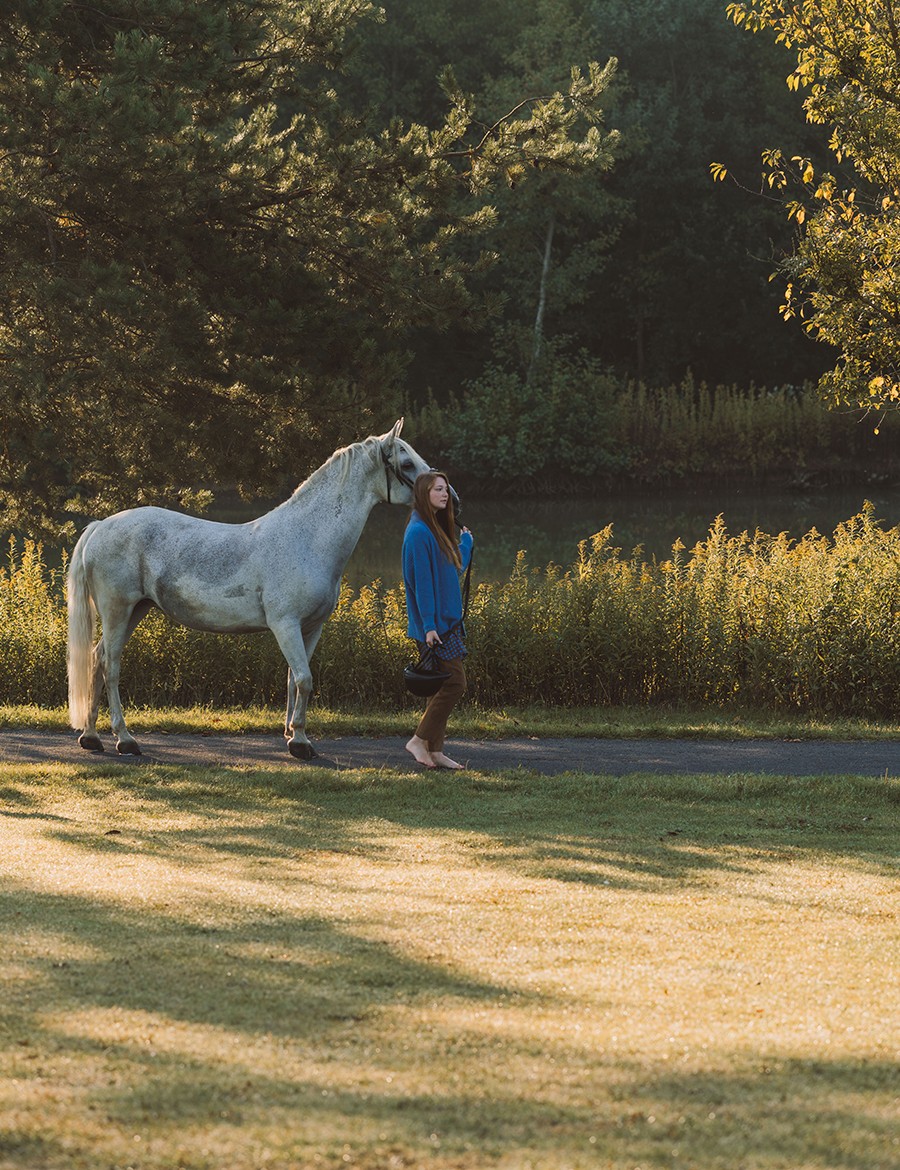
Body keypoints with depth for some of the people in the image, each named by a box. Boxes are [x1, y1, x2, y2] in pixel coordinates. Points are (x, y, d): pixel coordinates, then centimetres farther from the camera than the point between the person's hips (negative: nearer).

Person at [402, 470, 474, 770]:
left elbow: (456, 567, 26)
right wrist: (428, 625, -22)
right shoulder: (419, 533, -14)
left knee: (445, 685, 9)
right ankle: (420, 740, -3)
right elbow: (421, 581, -19)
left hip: (447, 621, 9)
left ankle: (435, 750, 12)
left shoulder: (437, 530, 15)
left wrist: (466, 541, 33)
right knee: (454, 683, -10)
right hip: (435, 624, -9)